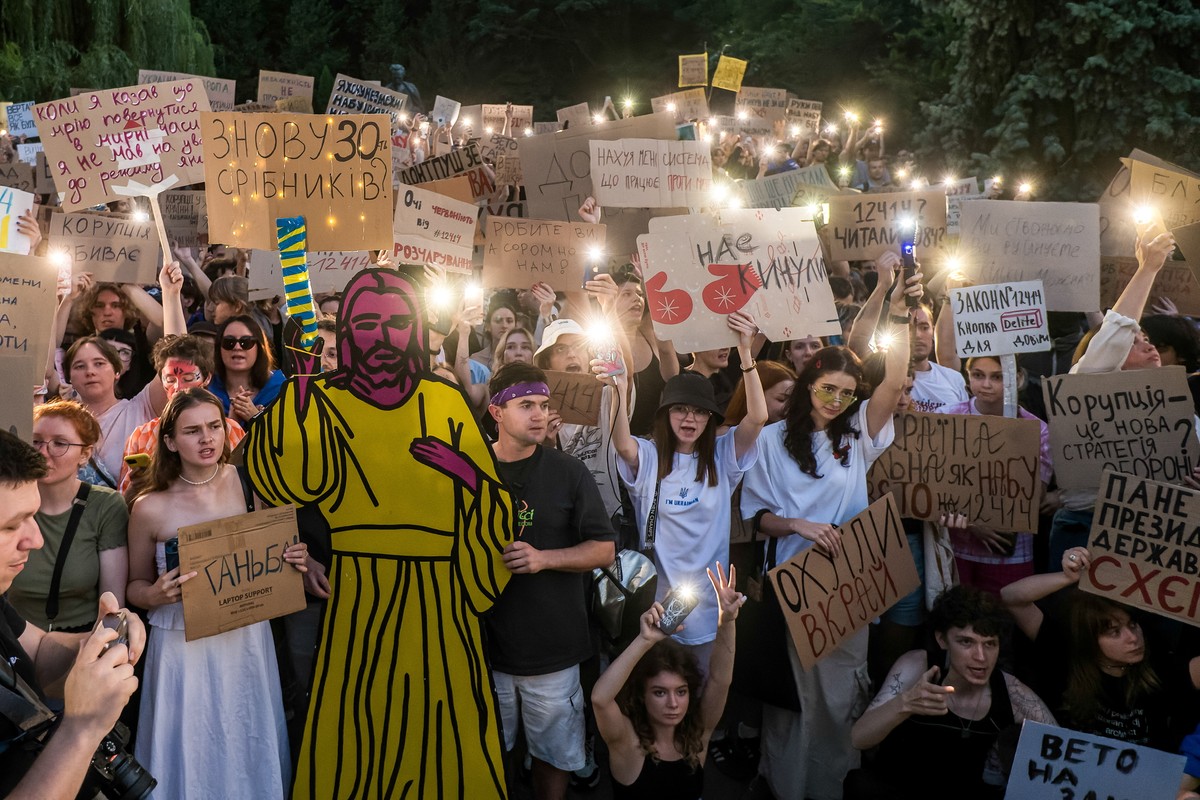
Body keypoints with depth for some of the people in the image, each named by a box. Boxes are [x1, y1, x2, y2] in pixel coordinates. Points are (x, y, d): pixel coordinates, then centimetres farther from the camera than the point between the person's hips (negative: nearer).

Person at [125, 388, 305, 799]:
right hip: (183, 645, -2)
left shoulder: (248, 483, -5)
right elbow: (136, 584, 4)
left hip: (247, 638, 2)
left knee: (249, 744, 15)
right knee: (192, 751, 10)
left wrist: (295, 561, -11)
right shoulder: (151, 508, -10)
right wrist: (156, 595, -17)